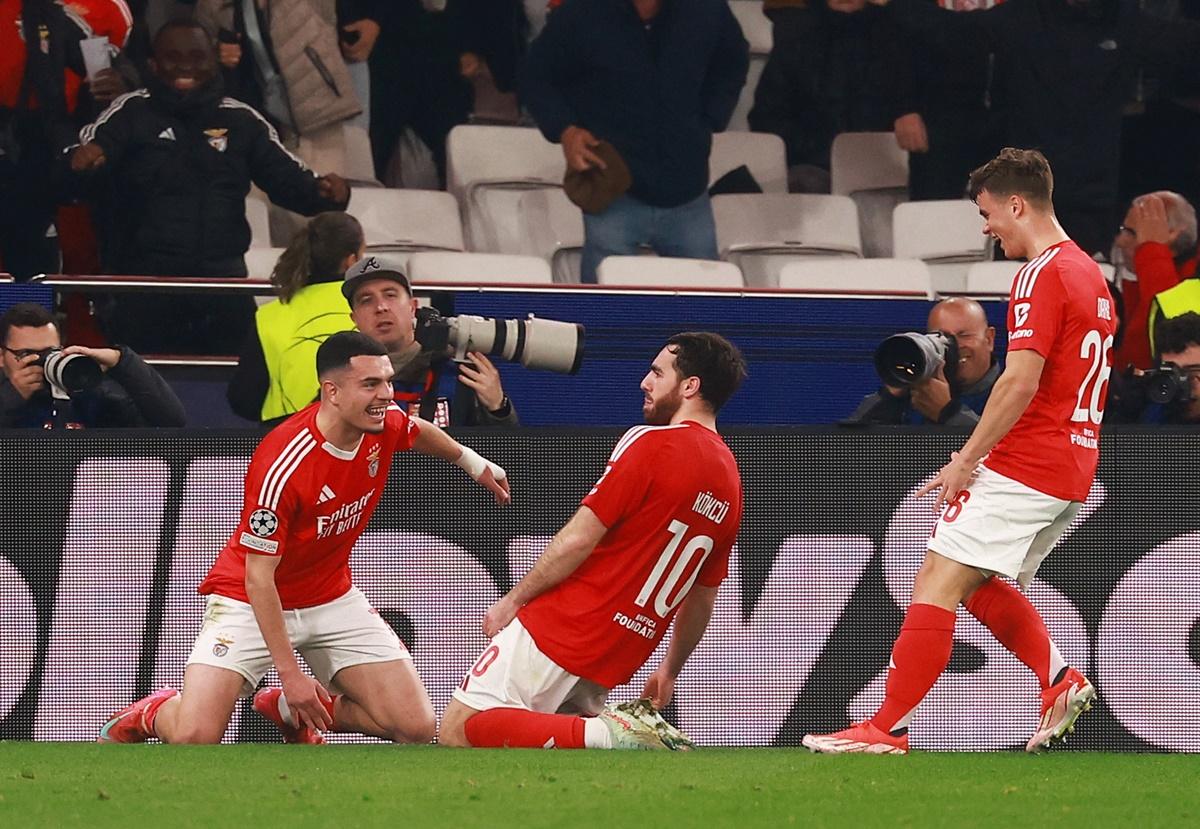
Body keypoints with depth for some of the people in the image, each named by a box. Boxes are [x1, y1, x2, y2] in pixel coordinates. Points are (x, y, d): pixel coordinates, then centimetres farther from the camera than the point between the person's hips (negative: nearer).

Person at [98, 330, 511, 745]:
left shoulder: (386, 425, -12)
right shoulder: (281, 466, -32)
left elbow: (418, 431, 17)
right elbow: (258, 578, -26)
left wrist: (473, 462, 33)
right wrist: (289, 672, -27)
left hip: (333, 599, 6)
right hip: (252, 602, -6)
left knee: (417, 727, -8)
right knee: (194, 738, -24)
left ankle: (291, 711, 17)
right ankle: (155, 713, 15)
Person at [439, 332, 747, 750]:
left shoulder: (651, 443, -11)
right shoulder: (729, 483, 13)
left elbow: (579, 539, -14)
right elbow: (702, 599, 22)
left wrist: (513, 600, -4)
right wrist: (670, 670, 34)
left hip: (562, 629, -8)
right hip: (614, 663, 8)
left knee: (458, 731, -13)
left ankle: (603, 736, -23)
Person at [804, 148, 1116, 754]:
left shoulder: (1043, 274, -13)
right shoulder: (1090, 274, 17)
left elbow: (1022, 380, -21)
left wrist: (967, 459, -17)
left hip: (1023, 468, -10)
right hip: (1072, 472, 10)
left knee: (938, 583, -10)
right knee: (981, 584, 22)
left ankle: (888, 727, -13)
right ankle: (1059, 681, 8)